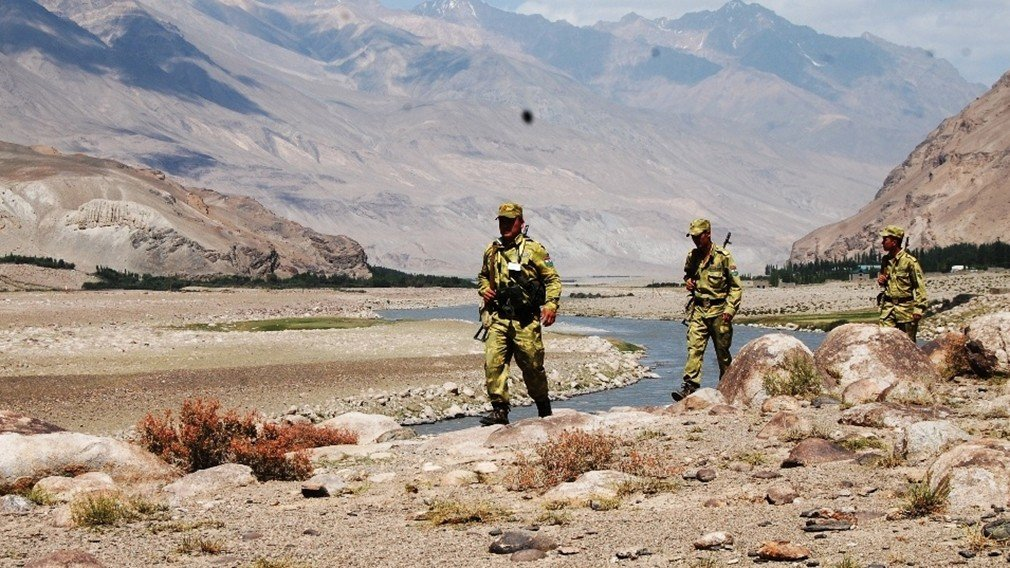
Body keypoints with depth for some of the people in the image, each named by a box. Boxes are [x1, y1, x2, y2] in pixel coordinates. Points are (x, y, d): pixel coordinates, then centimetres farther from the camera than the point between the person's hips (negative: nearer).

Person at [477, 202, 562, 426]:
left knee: (532, 366, 3)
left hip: (526, 320, -4)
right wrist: (484, 290, 8)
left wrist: (550, 305, -14)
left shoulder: (533, 249, -1)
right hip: (497, 318, 4)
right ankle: (499, 409, -7)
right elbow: (483, 276, 30)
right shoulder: (491, 251, 12)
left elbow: (553, 279, 0)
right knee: (493, 363, -10)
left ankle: (544, 408, 24)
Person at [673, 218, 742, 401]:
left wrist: (730, 309, -14)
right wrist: (688, 282, 5)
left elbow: (736, 287, -6)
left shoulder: (723, 257, -8)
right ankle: (690, 386, -17)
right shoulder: (692, 257, 7)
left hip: (719, 310, -4)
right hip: (698, 309, 4)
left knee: (722, 351, 6)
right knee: (694, 348, -10)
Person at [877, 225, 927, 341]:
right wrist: (880, 280, 4)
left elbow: (920, 286, -11)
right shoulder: (885, 260, 10)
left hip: (906, 308, -5)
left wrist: (919, 308, -16)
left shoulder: (910, 261, -11)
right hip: (888, 307, 5)